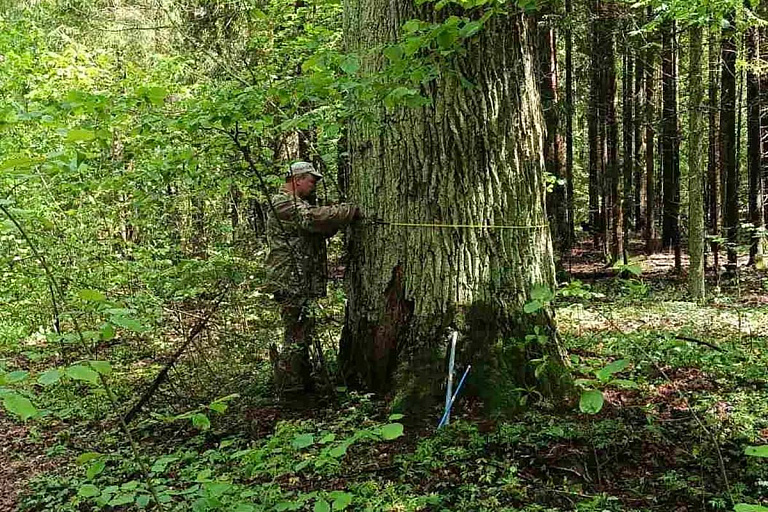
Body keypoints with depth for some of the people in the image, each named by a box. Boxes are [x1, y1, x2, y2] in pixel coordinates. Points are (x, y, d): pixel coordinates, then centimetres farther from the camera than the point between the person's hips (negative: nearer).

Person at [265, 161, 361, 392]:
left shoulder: (297, 203, 25)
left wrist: (341, 220, 2)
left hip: (301, 282, 11)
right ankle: (288, 389, -1)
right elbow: (313, 218, -26)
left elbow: (320, 231, 21)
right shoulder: (283, 203, -10)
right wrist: (351, 211, -18)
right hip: (291, 282, -11)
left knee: (301, 333, 16)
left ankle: (303, 382, 26)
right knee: (297, 334, -8)